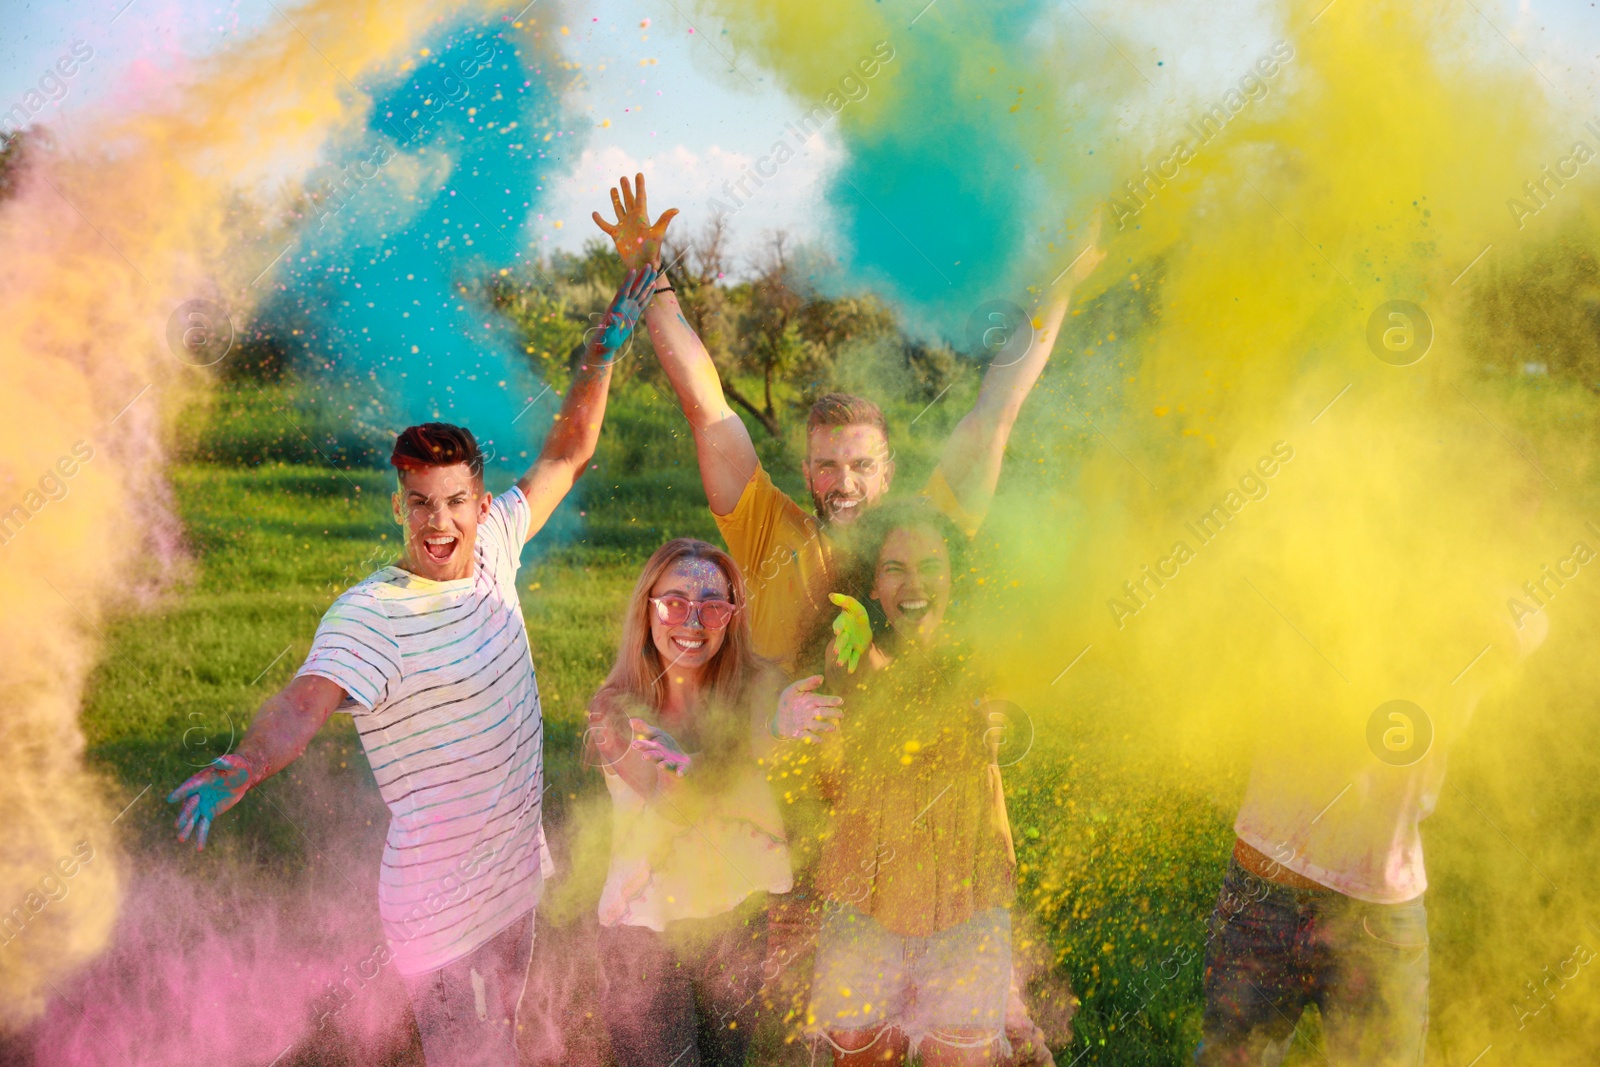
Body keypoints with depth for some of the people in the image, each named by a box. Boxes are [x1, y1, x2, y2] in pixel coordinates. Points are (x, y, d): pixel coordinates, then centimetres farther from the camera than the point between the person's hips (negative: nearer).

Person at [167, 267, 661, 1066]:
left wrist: (607, 344, 3)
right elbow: (302, 704, -37)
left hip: (515, 877, 7)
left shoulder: (491, 553, -1)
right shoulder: (368, 613, -21)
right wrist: (245, 768, -58)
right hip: (442, 906, -7)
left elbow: (566, 454, 8)